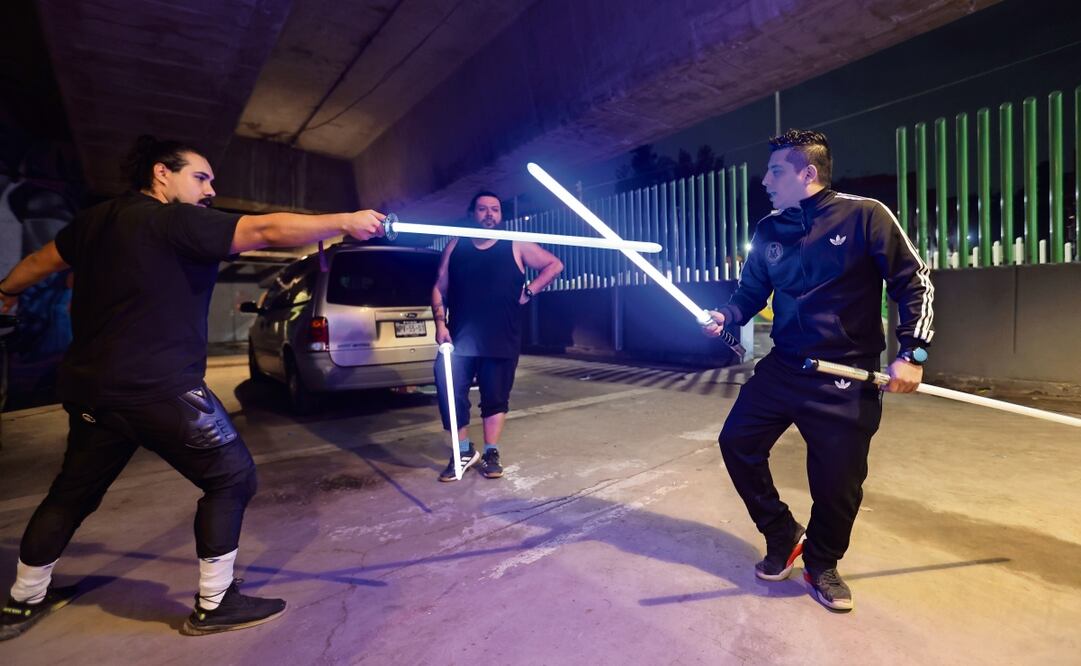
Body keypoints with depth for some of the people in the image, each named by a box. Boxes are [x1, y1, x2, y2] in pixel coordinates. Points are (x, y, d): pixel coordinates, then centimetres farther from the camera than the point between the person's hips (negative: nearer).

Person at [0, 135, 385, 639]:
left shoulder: (96, 220, 14)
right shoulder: (175, 221, -11)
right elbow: (267, 230, -22)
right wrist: (347, 220, -21)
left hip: (92, 386, 9)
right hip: (159, 388, -9)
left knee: (73, 492, 25)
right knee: (231, 478, 3)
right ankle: (213, 605, 11)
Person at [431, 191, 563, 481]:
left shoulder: (516, 247, 4)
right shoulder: (455, 246, 9)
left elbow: (555, 265, 8)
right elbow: (439, 288, 9)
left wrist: (529, 291, -1)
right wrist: (440, 323, -3)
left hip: (501, 340, -1)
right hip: (460, 338, 2)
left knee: (495, 397, 7)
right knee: (450, 393, -4)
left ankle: (491, 453, 23)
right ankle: (464, 452, 15)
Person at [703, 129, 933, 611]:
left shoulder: (865, 216, -8)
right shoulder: (769, 232, 5)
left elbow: (914, 283, -4)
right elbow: (751, 292, 13)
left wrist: (912, 353, -12)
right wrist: (726, 315, -8)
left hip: (846, 378, -4)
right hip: (782, 367, 5)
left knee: (837, 480, 2)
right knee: (737, 441, 3)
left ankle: (822, 564, 31)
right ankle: (782, 535, 26)